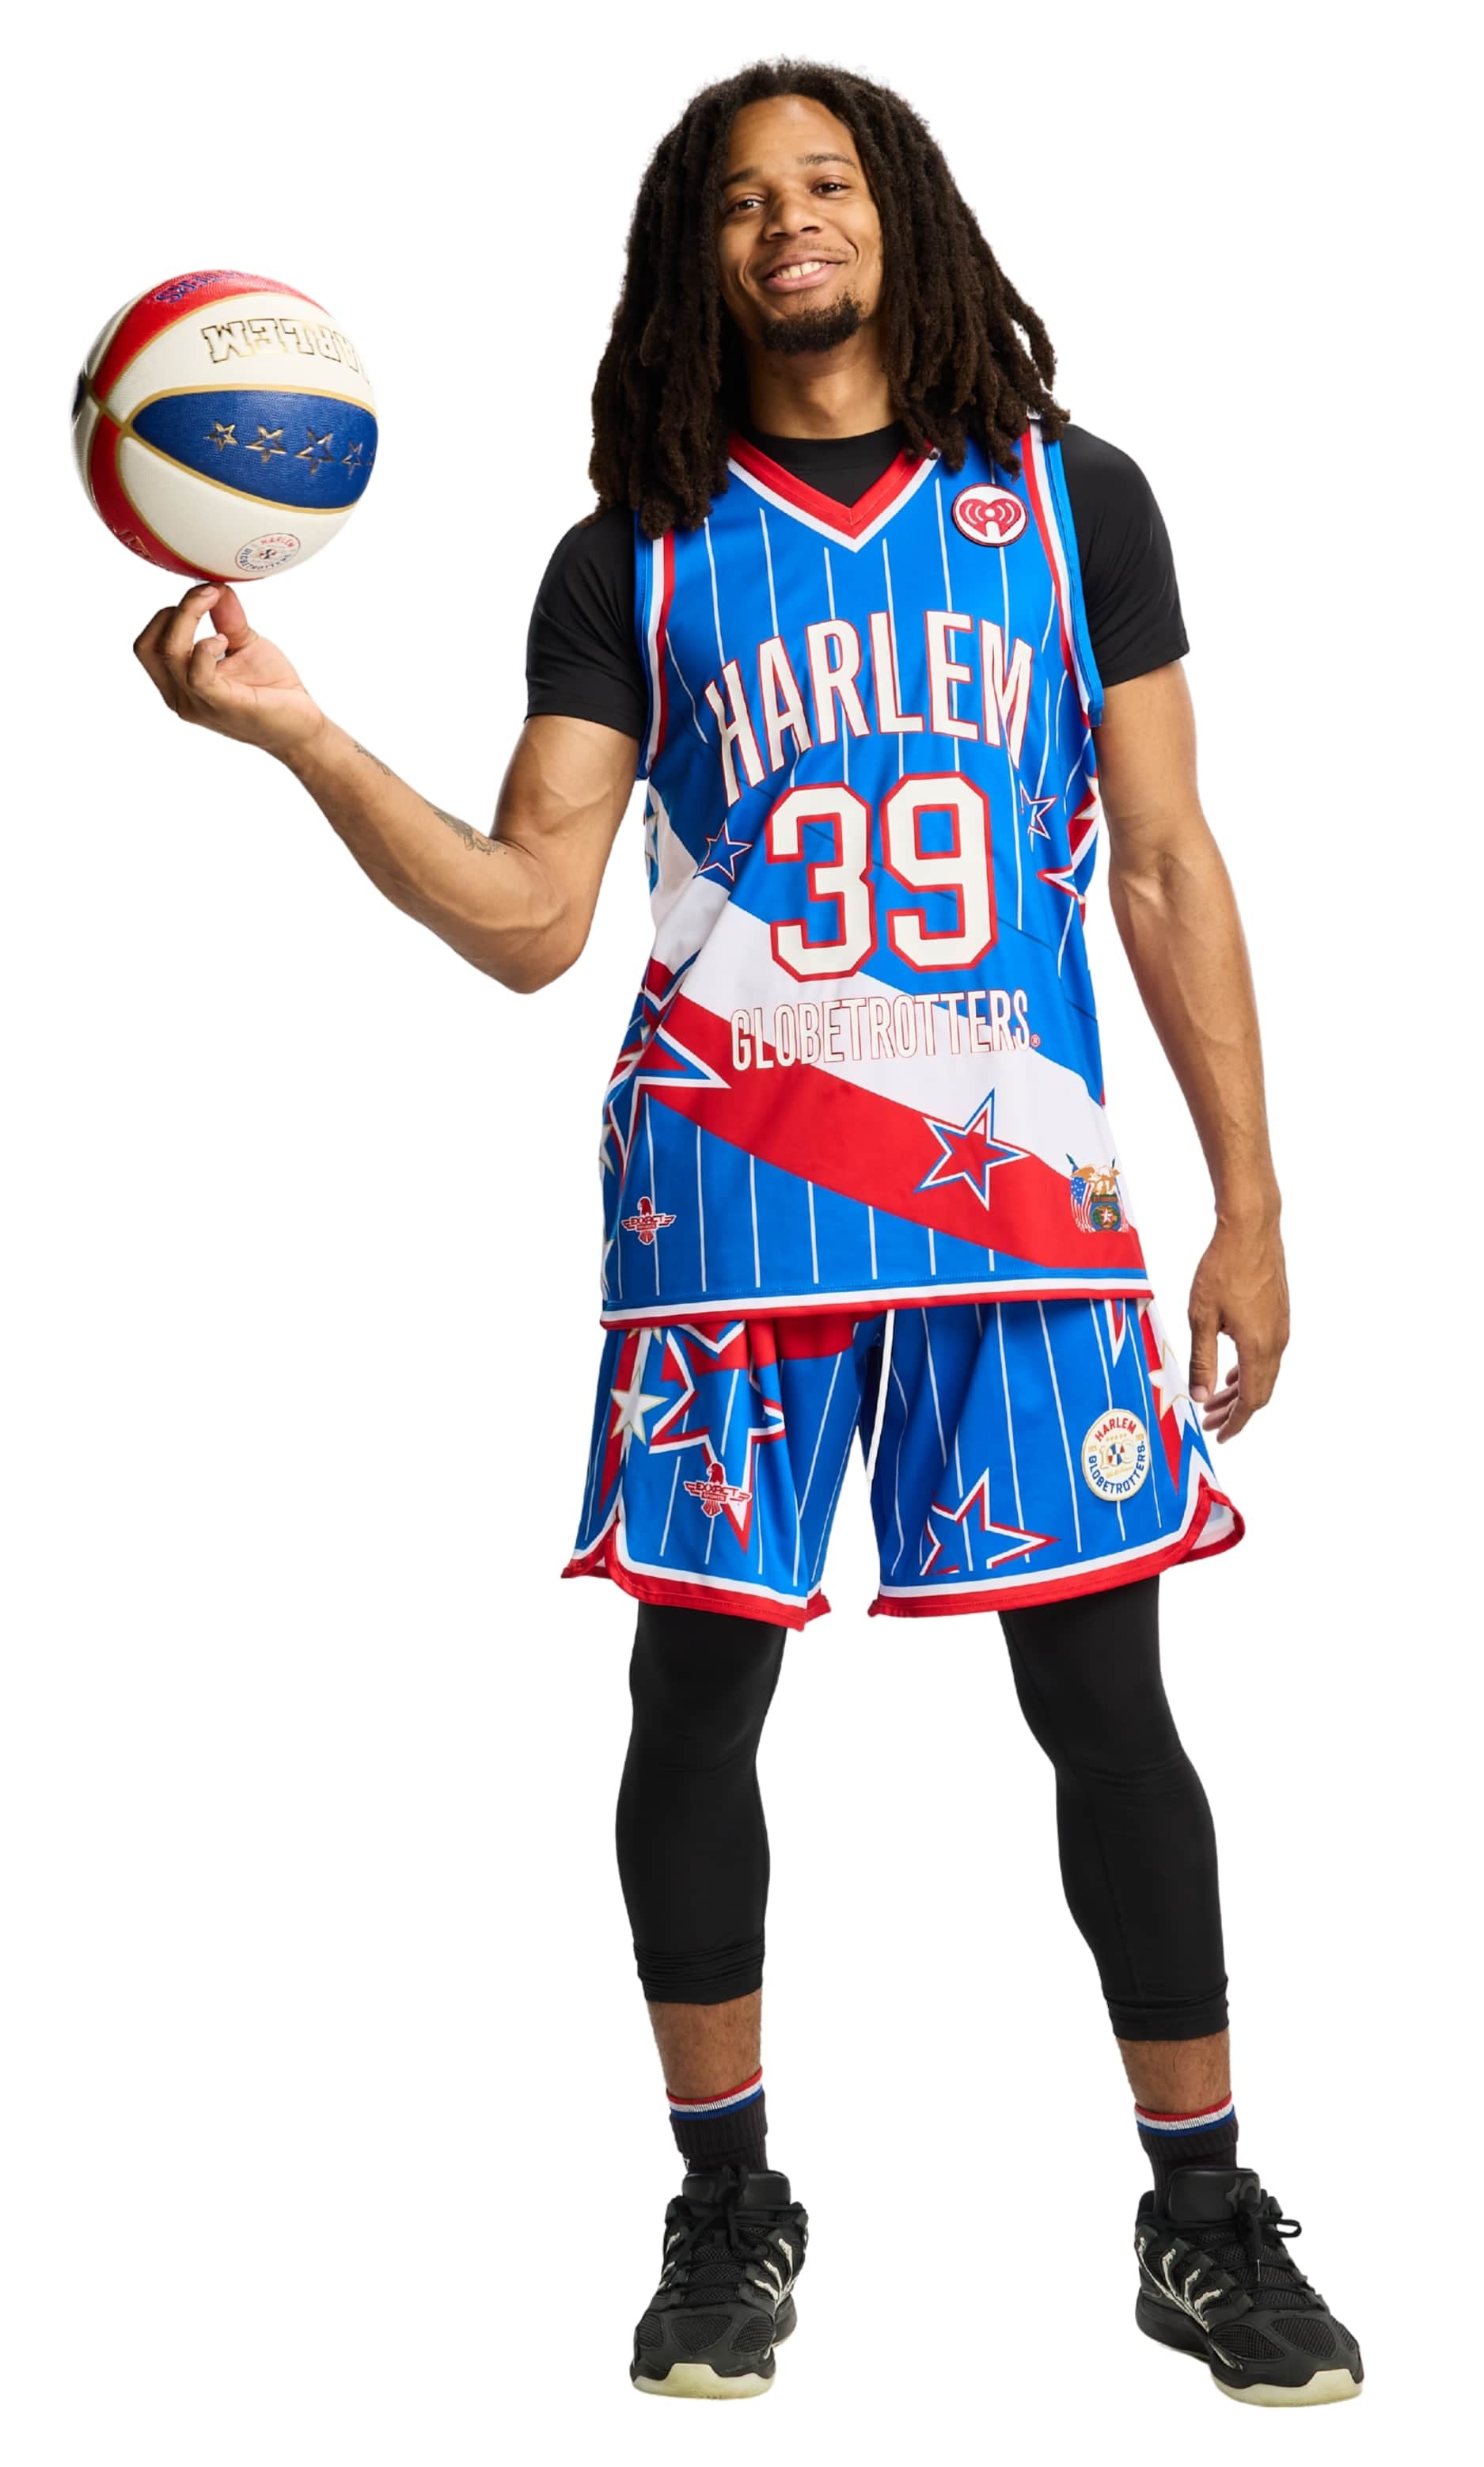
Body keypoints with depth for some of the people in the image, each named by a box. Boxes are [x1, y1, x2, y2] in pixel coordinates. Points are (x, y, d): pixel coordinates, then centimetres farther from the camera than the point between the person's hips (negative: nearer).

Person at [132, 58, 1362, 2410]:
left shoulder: (1073, 497, 8)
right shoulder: (641, 552, 6)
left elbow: (1168, 868, 7)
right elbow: (532, 917, -1)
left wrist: (1250, 1202, 3)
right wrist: (296, 730, -14)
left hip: (1025, 1181, 0)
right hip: (722, 1193, 0)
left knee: (1105, 1696, 2)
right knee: (699, 1688, 4)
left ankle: (1204, 2219, 17)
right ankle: (729, 2209, 21)